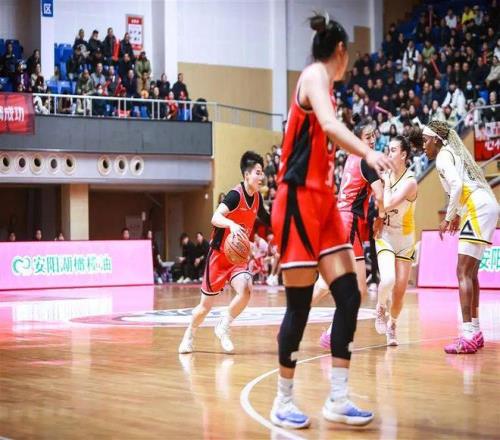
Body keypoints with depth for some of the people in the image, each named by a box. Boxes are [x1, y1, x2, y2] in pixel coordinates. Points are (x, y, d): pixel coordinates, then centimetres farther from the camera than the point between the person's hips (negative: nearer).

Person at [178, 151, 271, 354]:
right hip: (219, 255, -5)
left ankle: (223, 328, 0)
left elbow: (266, 220, 23)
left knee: (245, 290, -23)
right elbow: (215, 218, -35)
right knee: (206, 304, 5)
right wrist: (232, 224, -52)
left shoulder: (257, 198, 2)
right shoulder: (235, 195, -20)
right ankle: (189, 336, 33)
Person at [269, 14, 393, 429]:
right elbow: (329, 123, -30)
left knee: (349, 296, 1)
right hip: (299, 200, -9)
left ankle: (338, 399, 4)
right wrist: (367, 152, -44)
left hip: (323, 201, 9)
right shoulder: (314, 75, -10)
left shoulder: (323, 83, 18)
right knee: (299, 304, -5)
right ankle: (283, 401, 7)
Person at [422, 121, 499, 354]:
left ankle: (467, 336, -21)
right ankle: (475, 331, 21)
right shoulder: (454, 153, 24)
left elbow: (457, 185, -20)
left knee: (463, 272, -13)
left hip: (478, 209, -10)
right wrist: (458, 215, 21)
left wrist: (448, 217, -14)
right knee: (470, 273, 16)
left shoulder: (443, 156, -4)